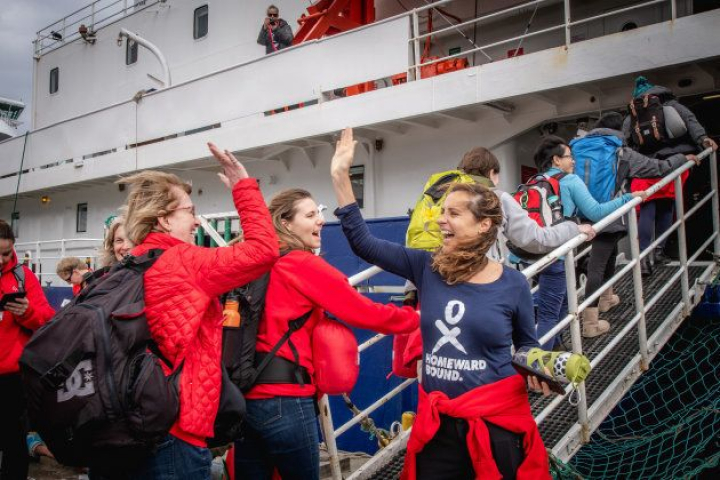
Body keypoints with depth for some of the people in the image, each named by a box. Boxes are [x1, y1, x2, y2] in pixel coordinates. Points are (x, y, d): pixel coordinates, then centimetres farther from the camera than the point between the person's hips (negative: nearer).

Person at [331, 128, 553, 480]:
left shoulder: (513, 284, -7)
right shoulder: (427, 268, -3)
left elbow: (527, 345, 8)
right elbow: (364, 244, -5)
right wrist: (341, 177, -9)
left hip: (498, 419, -2)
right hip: (438, 421, 2)